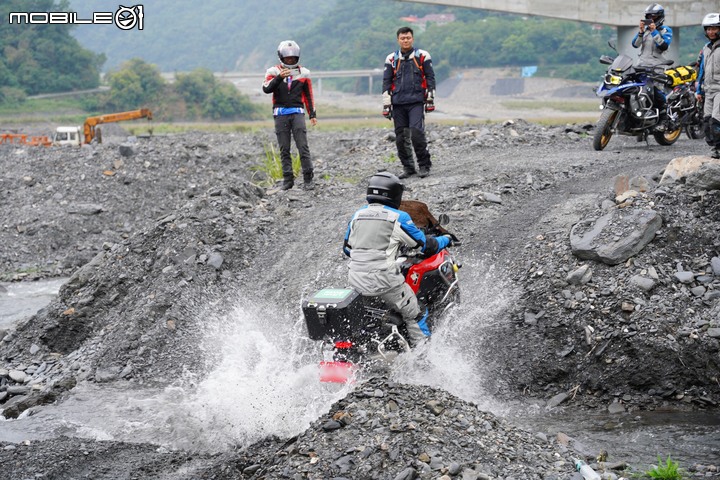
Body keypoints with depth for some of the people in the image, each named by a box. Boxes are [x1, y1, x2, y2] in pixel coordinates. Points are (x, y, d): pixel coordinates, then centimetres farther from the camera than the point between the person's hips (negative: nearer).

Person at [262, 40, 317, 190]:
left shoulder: (303, 73, 10)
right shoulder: (273, 72, 5)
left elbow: (308, 95, 16)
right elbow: (266, 89, -12)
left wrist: (312, 114, 11)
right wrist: (279, 77, -25)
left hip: (297, 112, 0)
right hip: (280, 114, 0)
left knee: (303, 147, -9)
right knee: (284, 149, 2)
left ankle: (308, 179, -9)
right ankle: (288, 179, 7)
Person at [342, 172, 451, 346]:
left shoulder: (357, 215, 14)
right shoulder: (399, 217, -2)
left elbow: (347, 248, 25)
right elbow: (426, 246, 4)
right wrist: (446, 239, 24)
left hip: (355, 279, 5)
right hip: (384, 279, -5)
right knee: (415, 316, 8)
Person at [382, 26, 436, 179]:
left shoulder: (423, 56, 5)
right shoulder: (391, 59, 10)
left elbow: (430, 78, 8)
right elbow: (386, 82, 11)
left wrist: (430, 100, 3)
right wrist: (386, 104, 6)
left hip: (416, 102, -3)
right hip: (398, 103, 3)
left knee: (416, 133, -16)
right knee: (400, 137, 2)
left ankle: (424, 165, -3)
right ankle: (408, 167, 15)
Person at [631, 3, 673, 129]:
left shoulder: (666, 30, 6)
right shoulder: (645, 28, 19)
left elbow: (664, 45, -11)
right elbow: (635, 44, 7)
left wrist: (654, 32, -14)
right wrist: (641, 31, -6)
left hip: (656, 66, -5)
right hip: (642, 64, 5)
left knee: (657, 91, -17)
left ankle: (664, 120, -14)